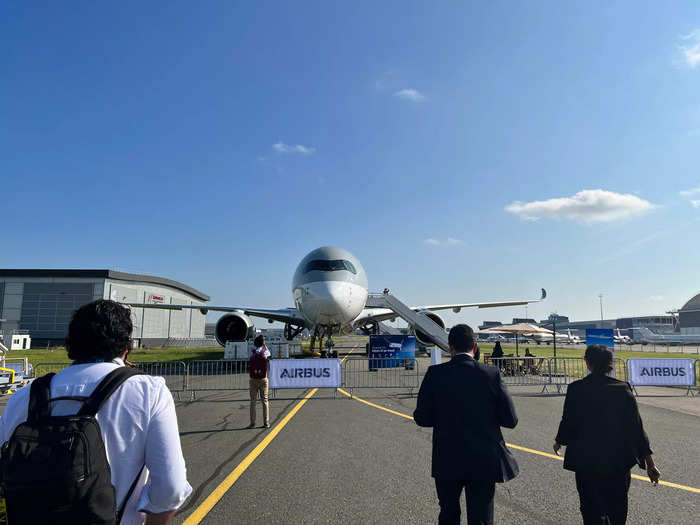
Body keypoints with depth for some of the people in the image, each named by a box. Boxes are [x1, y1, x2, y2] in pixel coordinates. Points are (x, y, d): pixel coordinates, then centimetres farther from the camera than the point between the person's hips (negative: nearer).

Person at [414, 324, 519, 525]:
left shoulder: (435, 374, -10)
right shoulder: (492, 374, -11)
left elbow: (422, 418, -7)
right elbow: (510, 420, -8)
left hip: (446, 463, 1)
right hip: (484, 463, 0)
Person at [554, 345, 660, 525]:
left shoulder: (576, 389, -10)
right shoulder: (623, 388, -7)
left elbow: (568, 422, -3)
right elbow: (637, 426, -4)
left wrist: (559, 442, 17)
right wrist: (649, 463, 4)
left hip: (586, 461, -1)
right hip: (618, 461, 2)